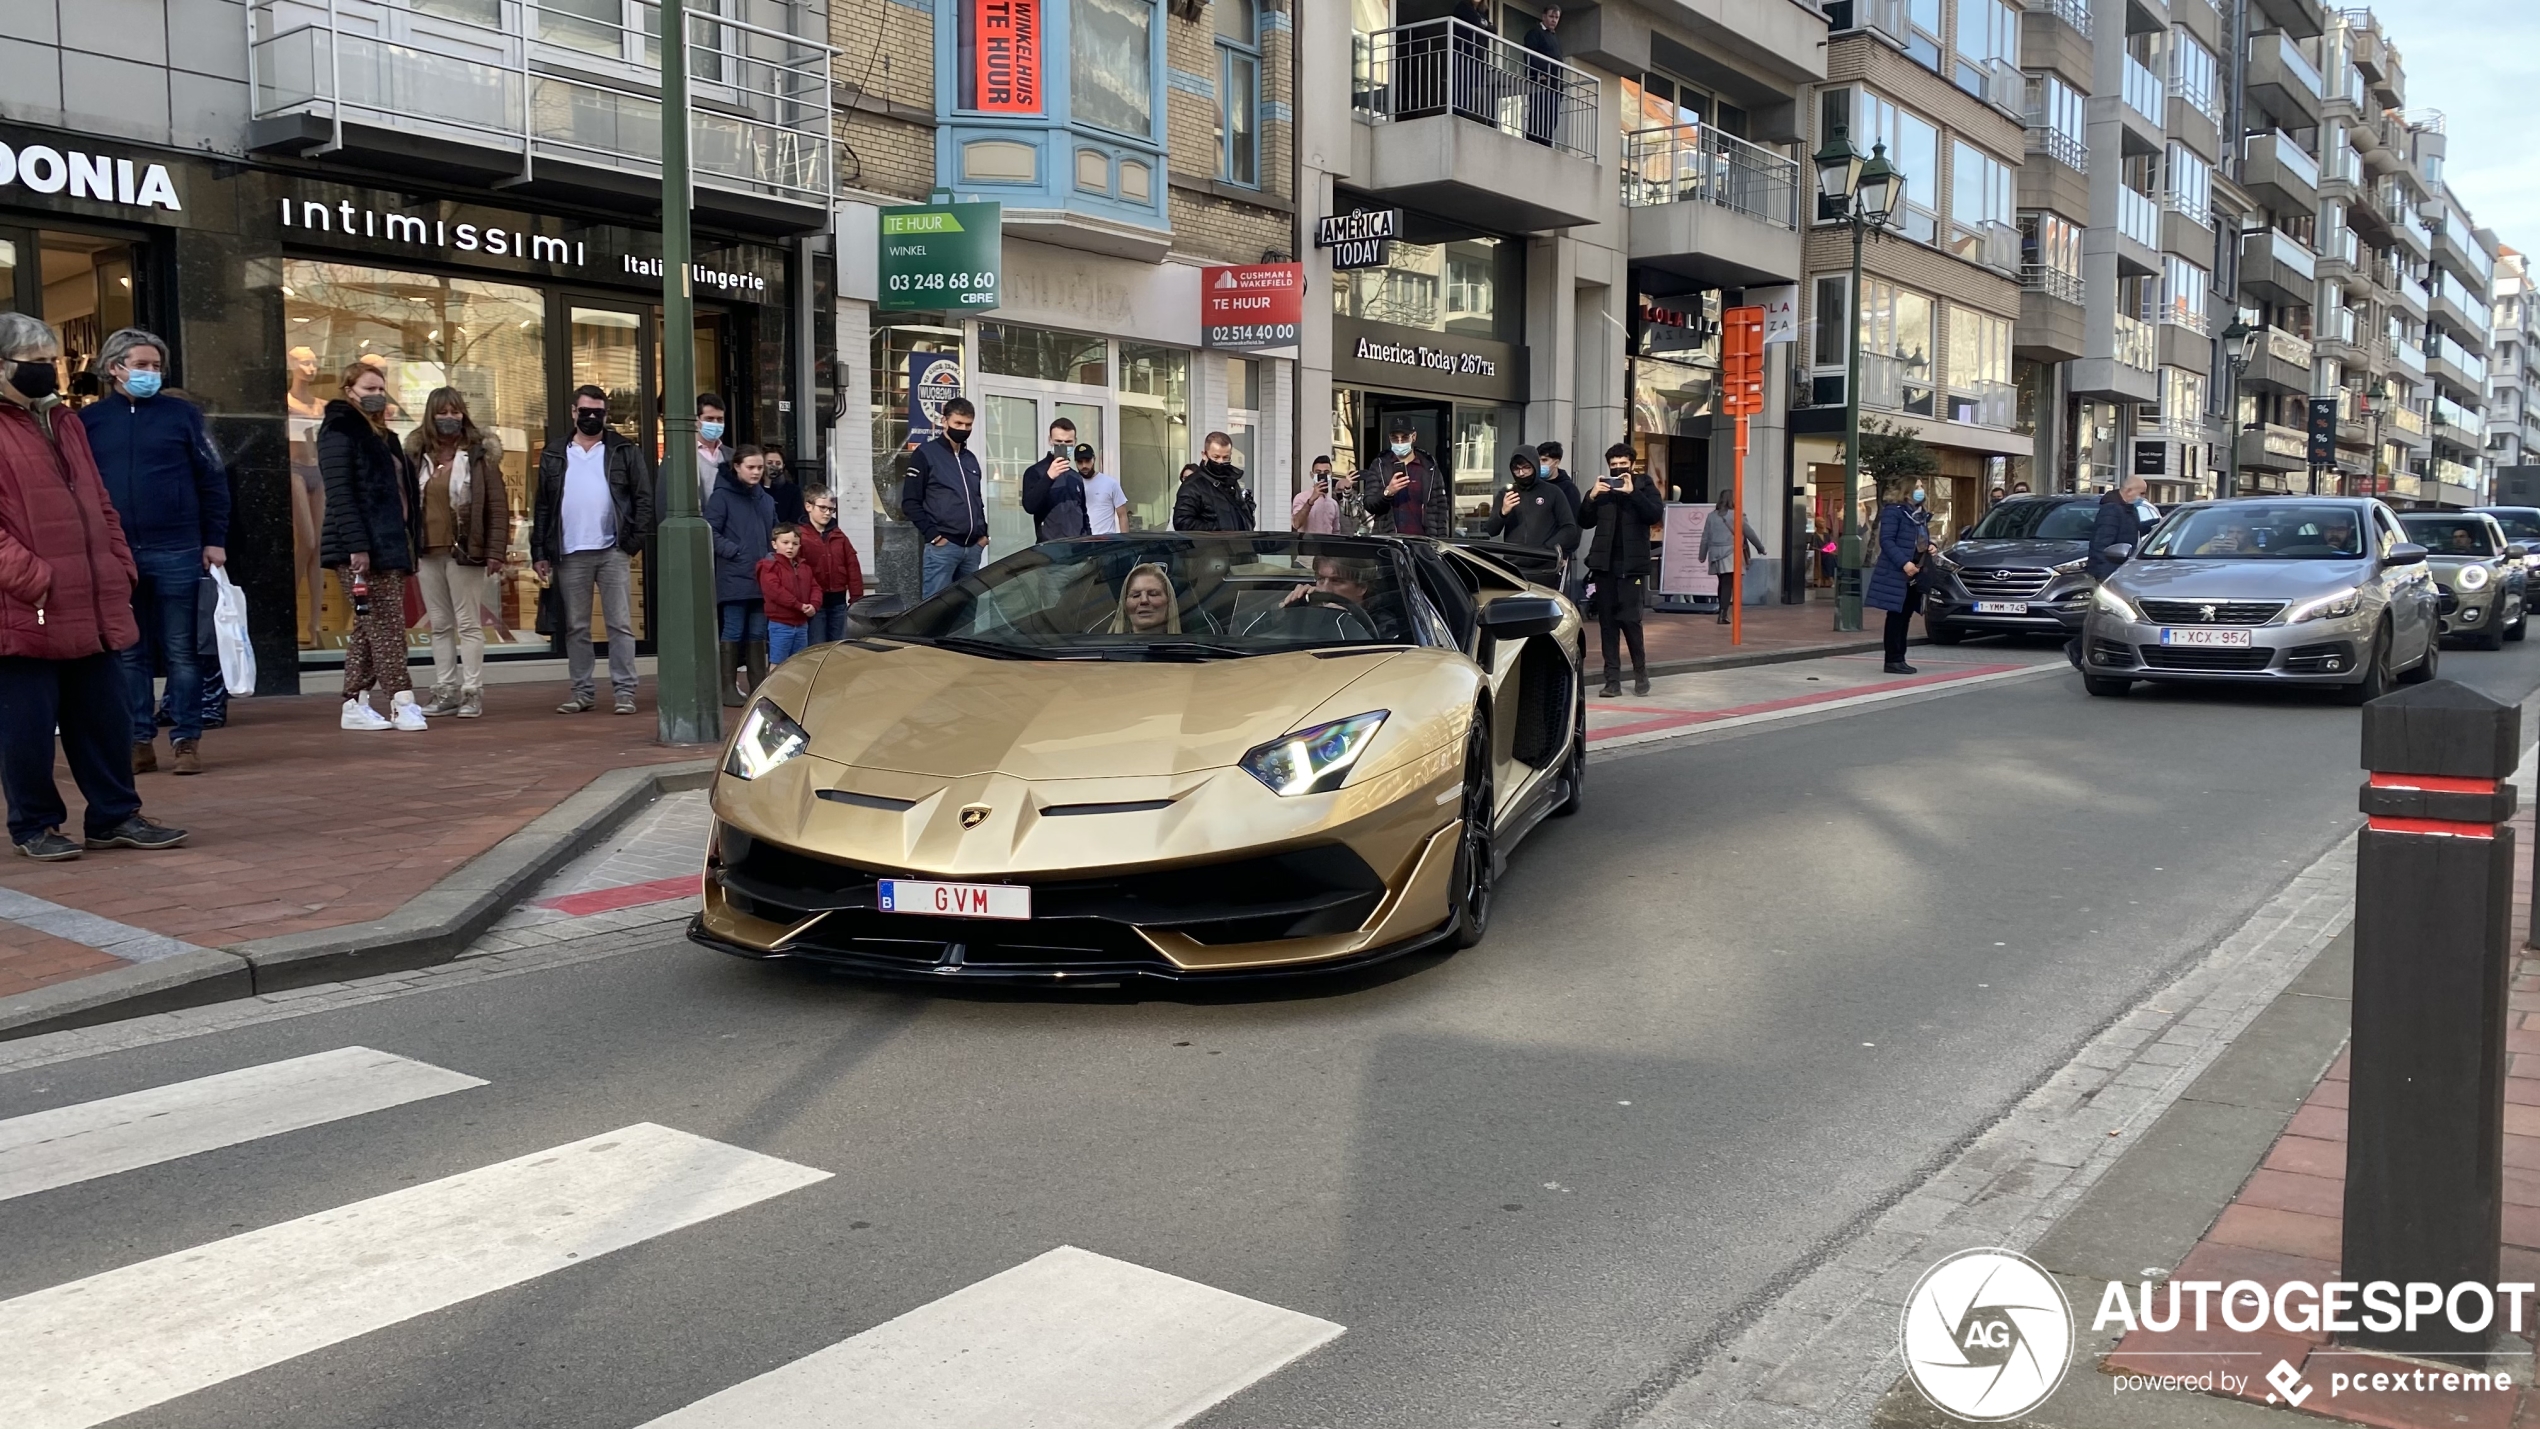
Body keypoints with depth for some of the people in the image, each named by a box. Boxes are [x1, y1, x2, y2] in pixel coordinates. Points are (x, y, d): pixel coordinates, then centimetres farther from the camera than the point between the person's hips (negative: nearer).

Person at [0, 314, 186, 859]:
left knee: (106, 716, 10)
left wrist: (120, 567, 10)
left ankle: (115, 816, 19)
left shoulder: (65, 423, 18)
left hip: (91, 604, 7)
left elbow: (99, 505, 20)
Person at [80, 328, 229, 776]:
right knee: (127, 653, 7)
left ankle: (186, 740, 9)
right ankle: (139, 741, 13)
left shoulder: (182, 414, 4)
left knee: (182, 651, 3)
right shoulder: (90, 419, 7)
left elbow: (213, 480, 3)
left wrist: (214, 540, -3)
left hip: (175, 553, -2)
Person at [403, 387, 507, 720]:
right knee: (439, 625, 9)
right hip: (428, 552, 5)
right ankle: (446, 691, 15)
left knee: (468, 624, -1)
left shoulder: (479, 454, -2)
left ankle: (472, 692, 3)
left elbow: (498, 507, -5)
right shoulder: (417, 456, 9)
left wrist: (495, 552, -12)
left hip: (464, 552, -4)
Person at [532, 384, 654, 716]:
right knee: (576, 628, 7)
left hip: (613, 551, -2)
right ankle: (581, 691, 14)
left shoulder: (625, 451, 5)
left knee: (620, 625, -2)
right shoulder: (555, 455, 11)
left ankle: (624, 691, 1)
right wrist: (539, 553, 5)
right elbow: (542, 506, 11)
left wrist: (635, 541, -8)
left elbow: (644, 498, 2)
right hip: (569, 555, 2)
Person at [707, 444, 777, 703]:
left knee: (758, 633, 9)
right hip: (733, 578, -6)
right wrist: (735, 552, -14)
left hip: (762, 578, 6)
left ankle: (759, 685, 15)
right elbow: (711, 532, -9)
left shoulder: (766, 499, 15)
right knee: (733, 632, -2)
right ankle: (728, 687, 3)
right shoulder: (722, 497, -3)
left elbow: (774, 534, 23)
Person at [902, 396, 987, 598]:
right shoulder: (926, 454, 0)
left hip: (972, 546, 7)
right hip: (942, 546, -7)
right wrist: (932, 535, -13)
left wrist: (983, 532, 13)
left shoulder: (970, 459, 20)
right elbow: (910, 502, -5)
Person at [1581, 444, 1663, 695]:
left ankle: (1640, 671, 9)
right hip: (1604, 563, 3)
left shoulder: (1643, 486, 5)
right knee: (1607, 621, 2)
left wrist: (1632, 492, -20)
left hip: (1631, 564, -3)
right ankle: (1612, 679, 5)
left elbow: (1655, 514, -12)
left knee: (1629, 618, -9)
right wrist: (1592, 497, -11)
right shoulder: (1602, 489, 12)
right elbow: (1584, 523, 5)